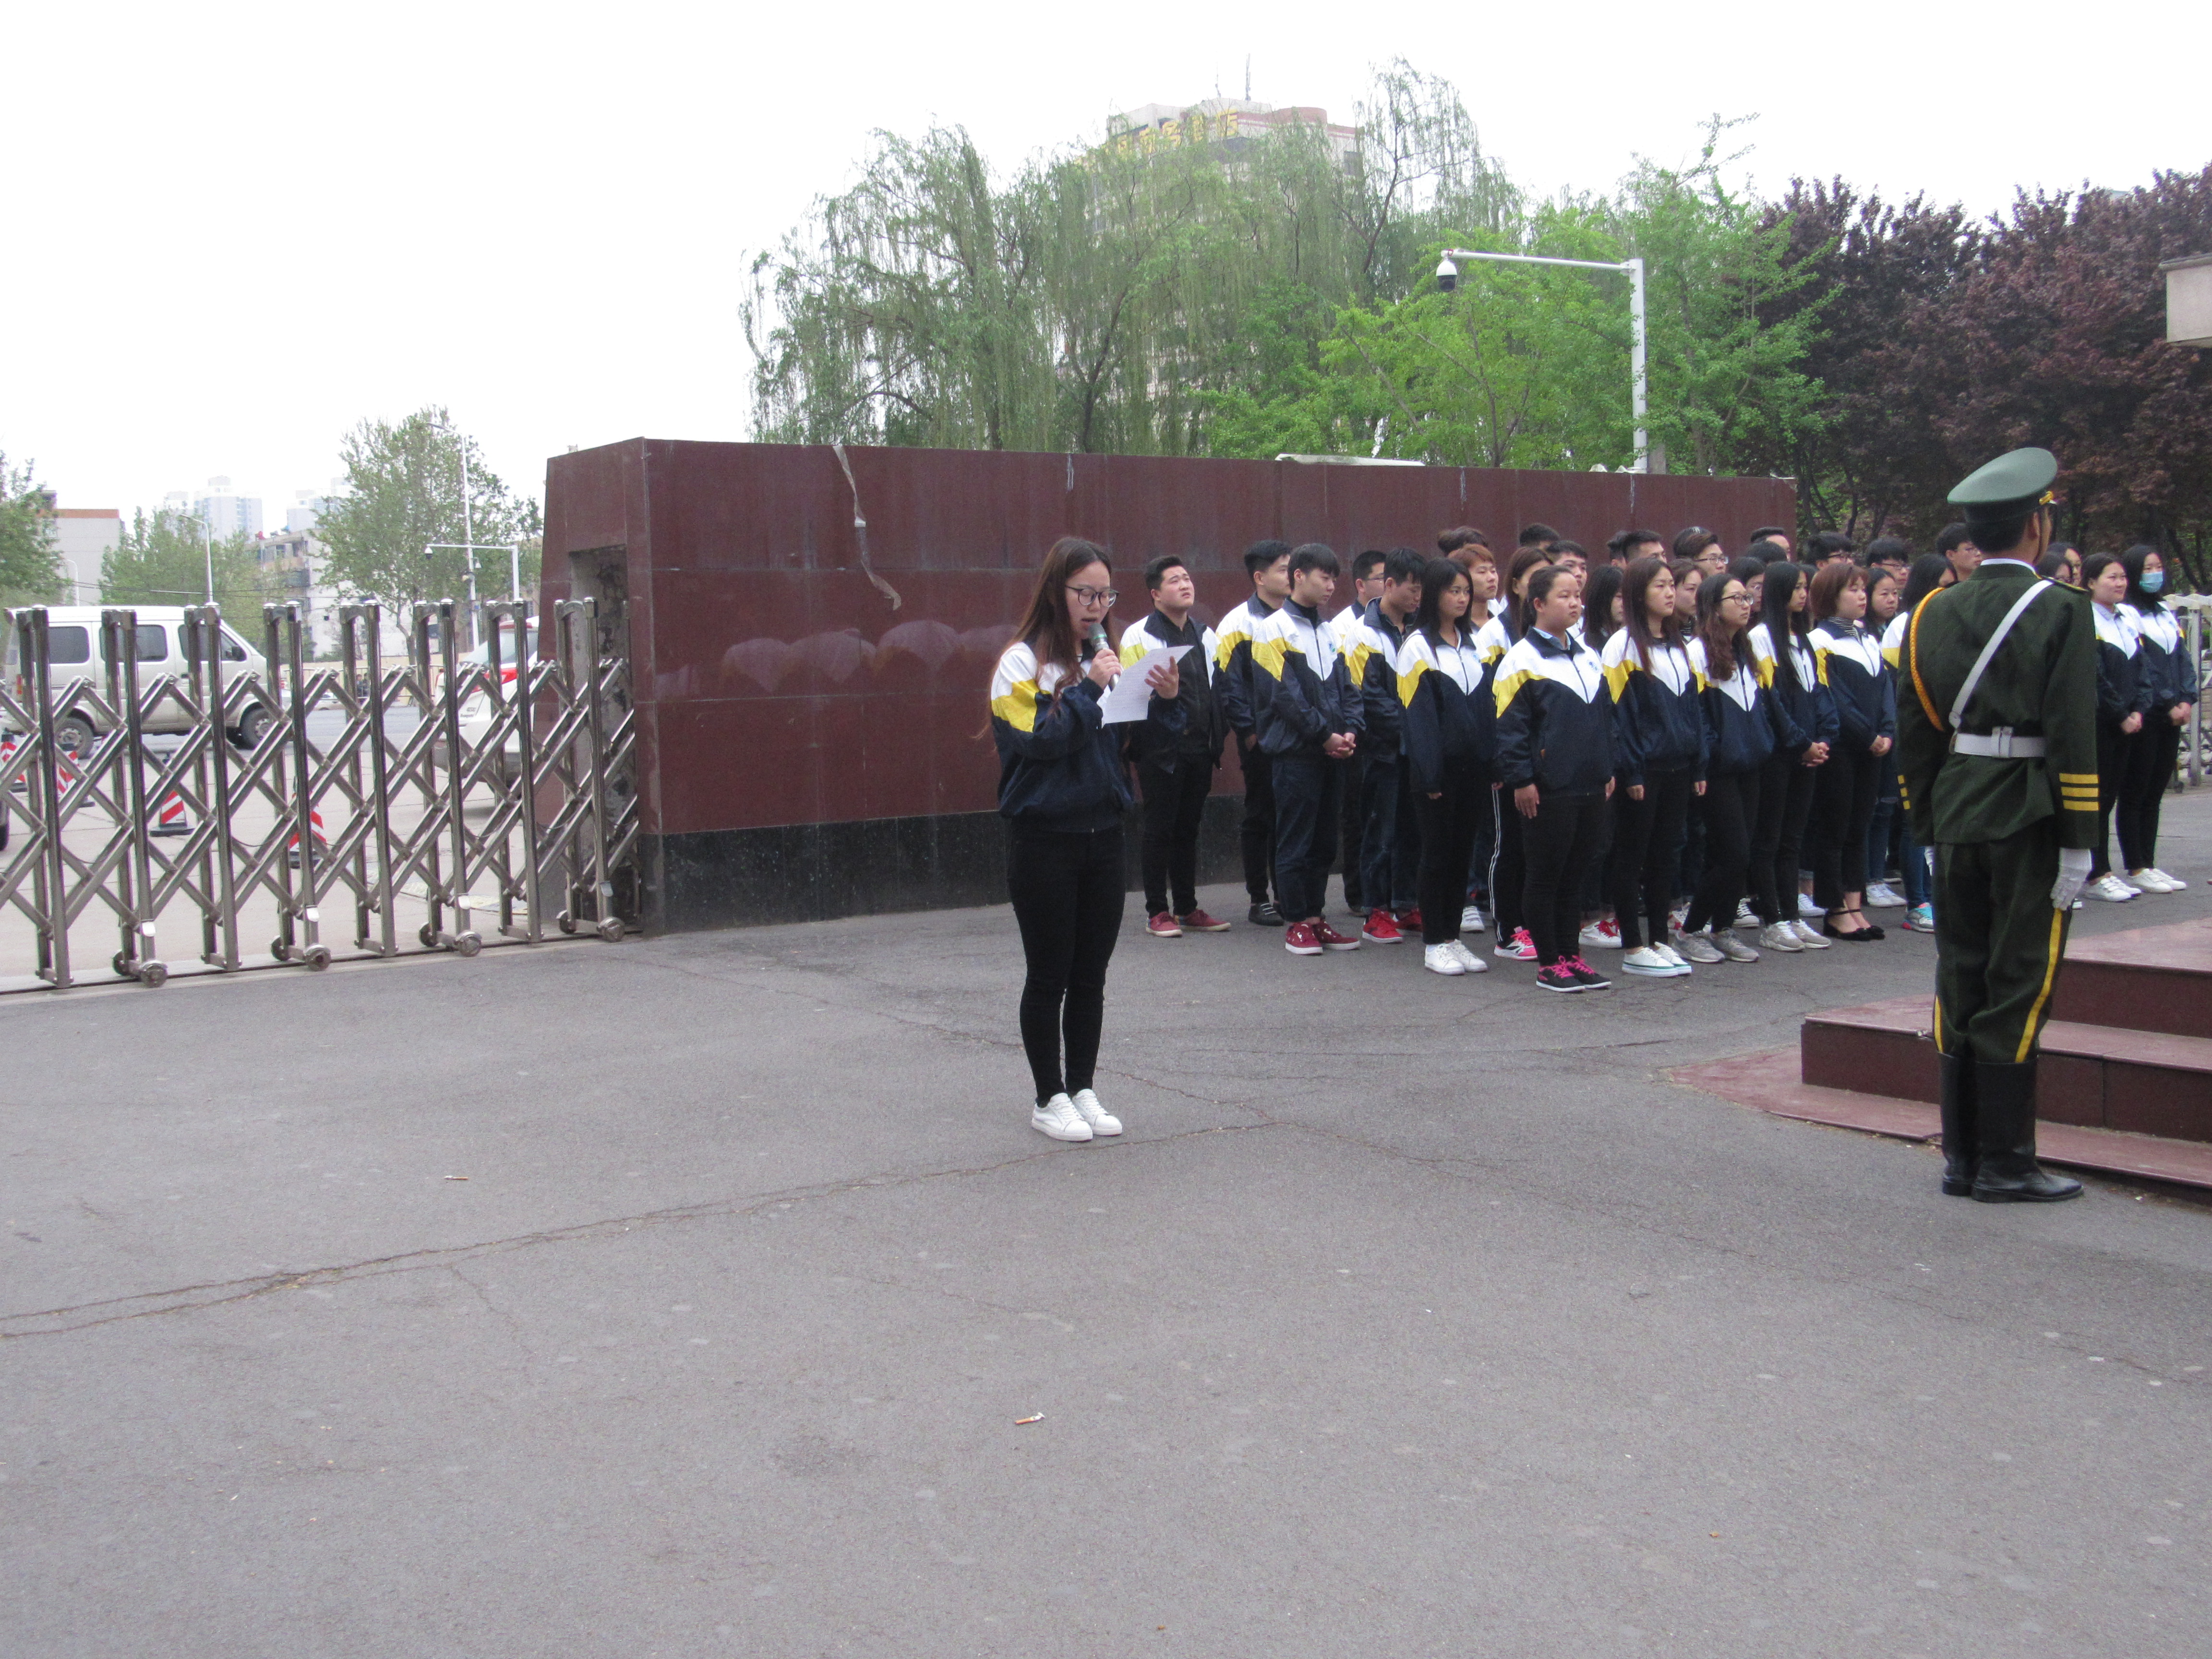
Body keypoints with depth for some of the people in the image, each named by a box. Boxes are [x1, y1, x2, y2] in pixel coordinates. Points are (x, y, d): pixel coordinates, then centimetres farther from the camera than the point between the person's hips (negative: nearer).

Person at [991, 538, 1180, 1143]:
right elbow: (1038, 740, -19)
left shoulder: (1105, 658, 9)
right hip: (1044, 839, -5)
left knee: (1091, 975, 11)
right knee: (1049, 975, 4)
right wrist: (1090, 689, -19)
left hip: (1103, 836, 5)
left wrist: (1166, 701, -6)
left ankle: (1083, 1090, 21)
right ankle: (1049, 1099, 14)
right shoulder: (1022, 662, -6)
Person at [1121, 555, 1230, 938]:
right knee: (1160, 830, -1)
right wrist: (1157, 687, -22)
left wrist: (1219, 734, 10)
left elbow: (1218, 687, 21)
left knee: (1189, 828, 11)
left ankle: (1187, 908, 18)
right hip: (1160, 748, -6)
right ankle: (1157, 912, 6)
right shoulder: (1139, 636, -4)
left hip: (1199, 748, 6)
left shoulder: (1206, 635, 15)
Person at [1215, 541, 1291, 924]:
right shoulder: (1239, 623, -4)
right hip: (1260, 738, -4)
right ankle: (1259, 900, 10)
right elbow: (1229, 684, -8)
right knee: (1261, 817, 3)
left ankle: (1287, 895, 16)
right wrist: (1248, 730, -11)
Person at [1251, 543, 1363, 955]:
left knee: (1324, 841, 10)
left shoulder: (1329, 632, 16)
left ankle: (1315, 917, 17)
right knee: (1295, 841, -1)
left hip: (1331, 754, 7)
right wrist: (1325, 735, -13)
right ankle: (1296, 923, 5)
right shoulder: (1274, 631, -5)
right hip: (1295, 752, -7)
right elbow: (1286, 695, -12)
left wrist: (1350, 731, -4)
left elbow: (1346, 687, 13)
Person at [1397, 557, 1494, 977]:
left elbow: (1486, 706, 14)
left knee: (1462, 851, 9)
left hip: (1472, 766, 6)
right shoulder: (1418, 647, -5)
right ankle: (1434, 943, 7)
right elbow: (1418, 714, -11)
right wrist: (1428, 773, -16)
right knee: (1438, 851, 0)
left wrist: (1493, 762, 6)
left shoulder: (1472, 644, 14)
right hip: (1441, 766, -6)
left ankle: (1453, 938, 17)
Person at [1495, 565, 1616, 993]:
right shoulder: (1522, 659, -8)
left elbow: (1606, 716, 20)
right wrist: (1520, 779, -14)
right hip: (1547, 789, -6)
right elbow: (1510, 725, -11)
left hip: (1589, 787, 7)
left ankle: (1570, 955, 20)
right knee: (1545, 876, 2)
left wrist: (1608, 771, 15)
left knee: (1575, 876, 12)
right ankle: (1549, 963, 10)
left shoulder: (1589, 657, 14)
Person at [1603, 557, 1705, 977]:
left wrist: (1699, 765, 9)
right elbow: (1619, 713, -11)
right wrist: (1630, 771, -15)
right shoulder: (1623, 645, -8)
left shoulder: (1679, 646, 14)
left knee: (1666, 854, 11)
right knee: (1633, 856, 1)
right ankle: (1633, 949, 5)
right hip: (1642, 770, -7)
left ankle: (1659, 940, 18)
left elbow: (1694, 708, 15)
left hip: (1677, 769, 7)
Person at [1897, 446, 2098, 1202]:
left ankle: (1962, 1156, 16)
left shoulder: (1933, 613, 7)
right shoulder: (2060, 612, -9)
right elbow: (2073, 735, -14)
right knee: (2016, 990, 0)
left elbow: (1914, 729, 9)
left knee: (1961, 985, 10)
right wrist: (2077, 841, -11)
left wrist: (1929, 826, 14)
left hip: (1956, 819, 5)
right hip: (2029, 821, -5)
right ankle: (2005, 1162, 5)